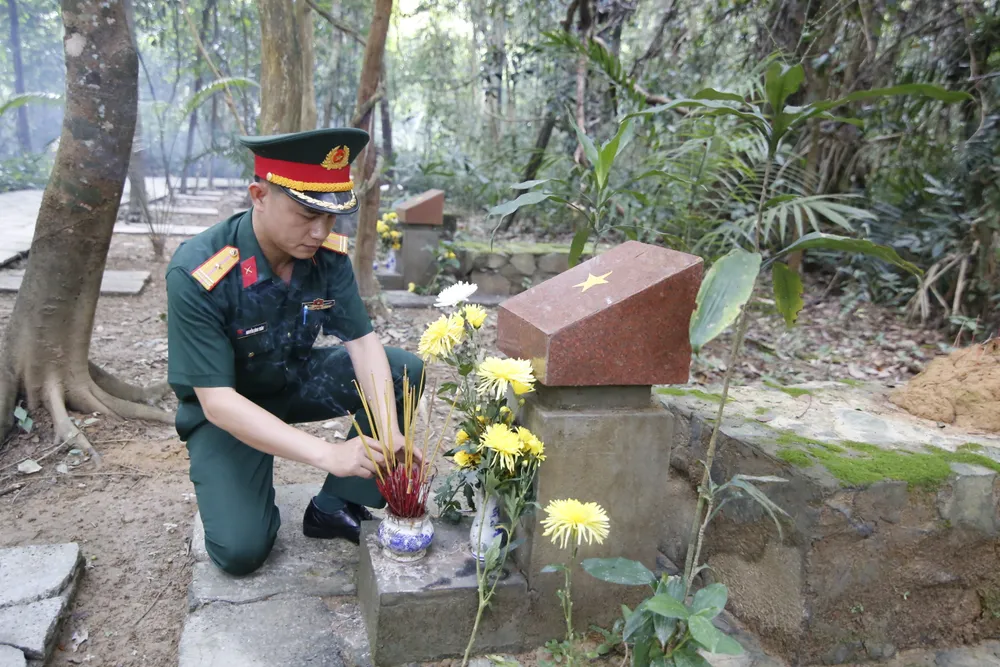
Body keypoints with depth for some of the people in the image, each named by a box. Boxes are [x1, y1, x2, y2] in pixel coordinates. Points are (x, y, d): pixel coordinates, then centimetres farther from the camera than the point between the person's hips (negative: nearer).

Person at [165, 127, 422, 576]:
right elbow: (217, 401, -32)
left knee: (405, 371, -15)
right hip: (226, 409, -4)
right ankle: (230, 487, 16)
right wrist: (327, 454, -41)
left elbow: (362, 342, -15)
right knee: (241, 550, -20)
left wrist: (389, 434, -31)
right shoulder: (196, 275, -32)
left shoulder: (328, 254, -17)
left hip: (295, 380, 5)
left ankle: (335, 506, -5)